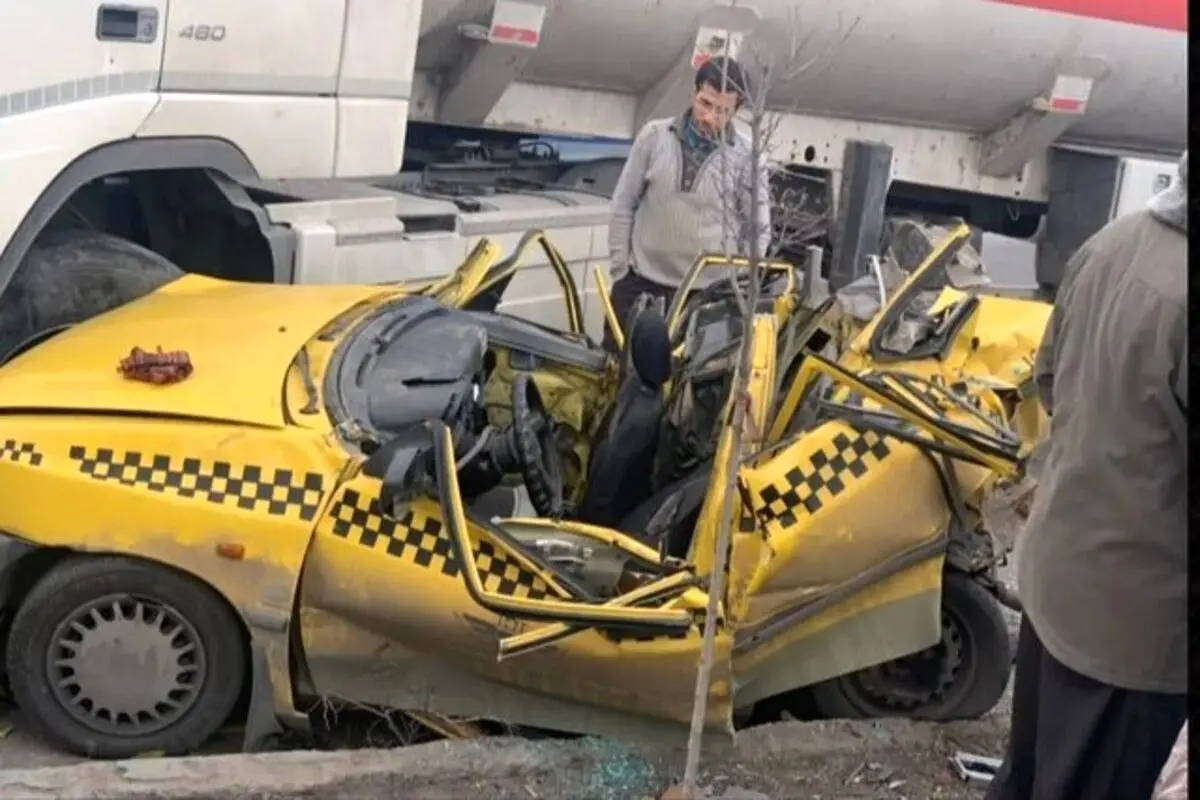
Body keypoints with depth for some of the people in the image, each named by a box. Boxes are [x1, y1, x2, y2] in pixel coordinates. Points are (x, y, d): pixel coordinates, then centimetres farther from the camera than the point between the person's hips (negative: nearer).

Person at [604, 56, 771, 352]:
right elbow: (623, 205, 6)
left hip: (703, 292, -2)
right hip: (640, 282, 2)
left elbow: (759, 231, 2)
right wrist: (619, 267, 3)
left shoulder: (749, 158, -4)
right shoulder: (654, 136, 0)